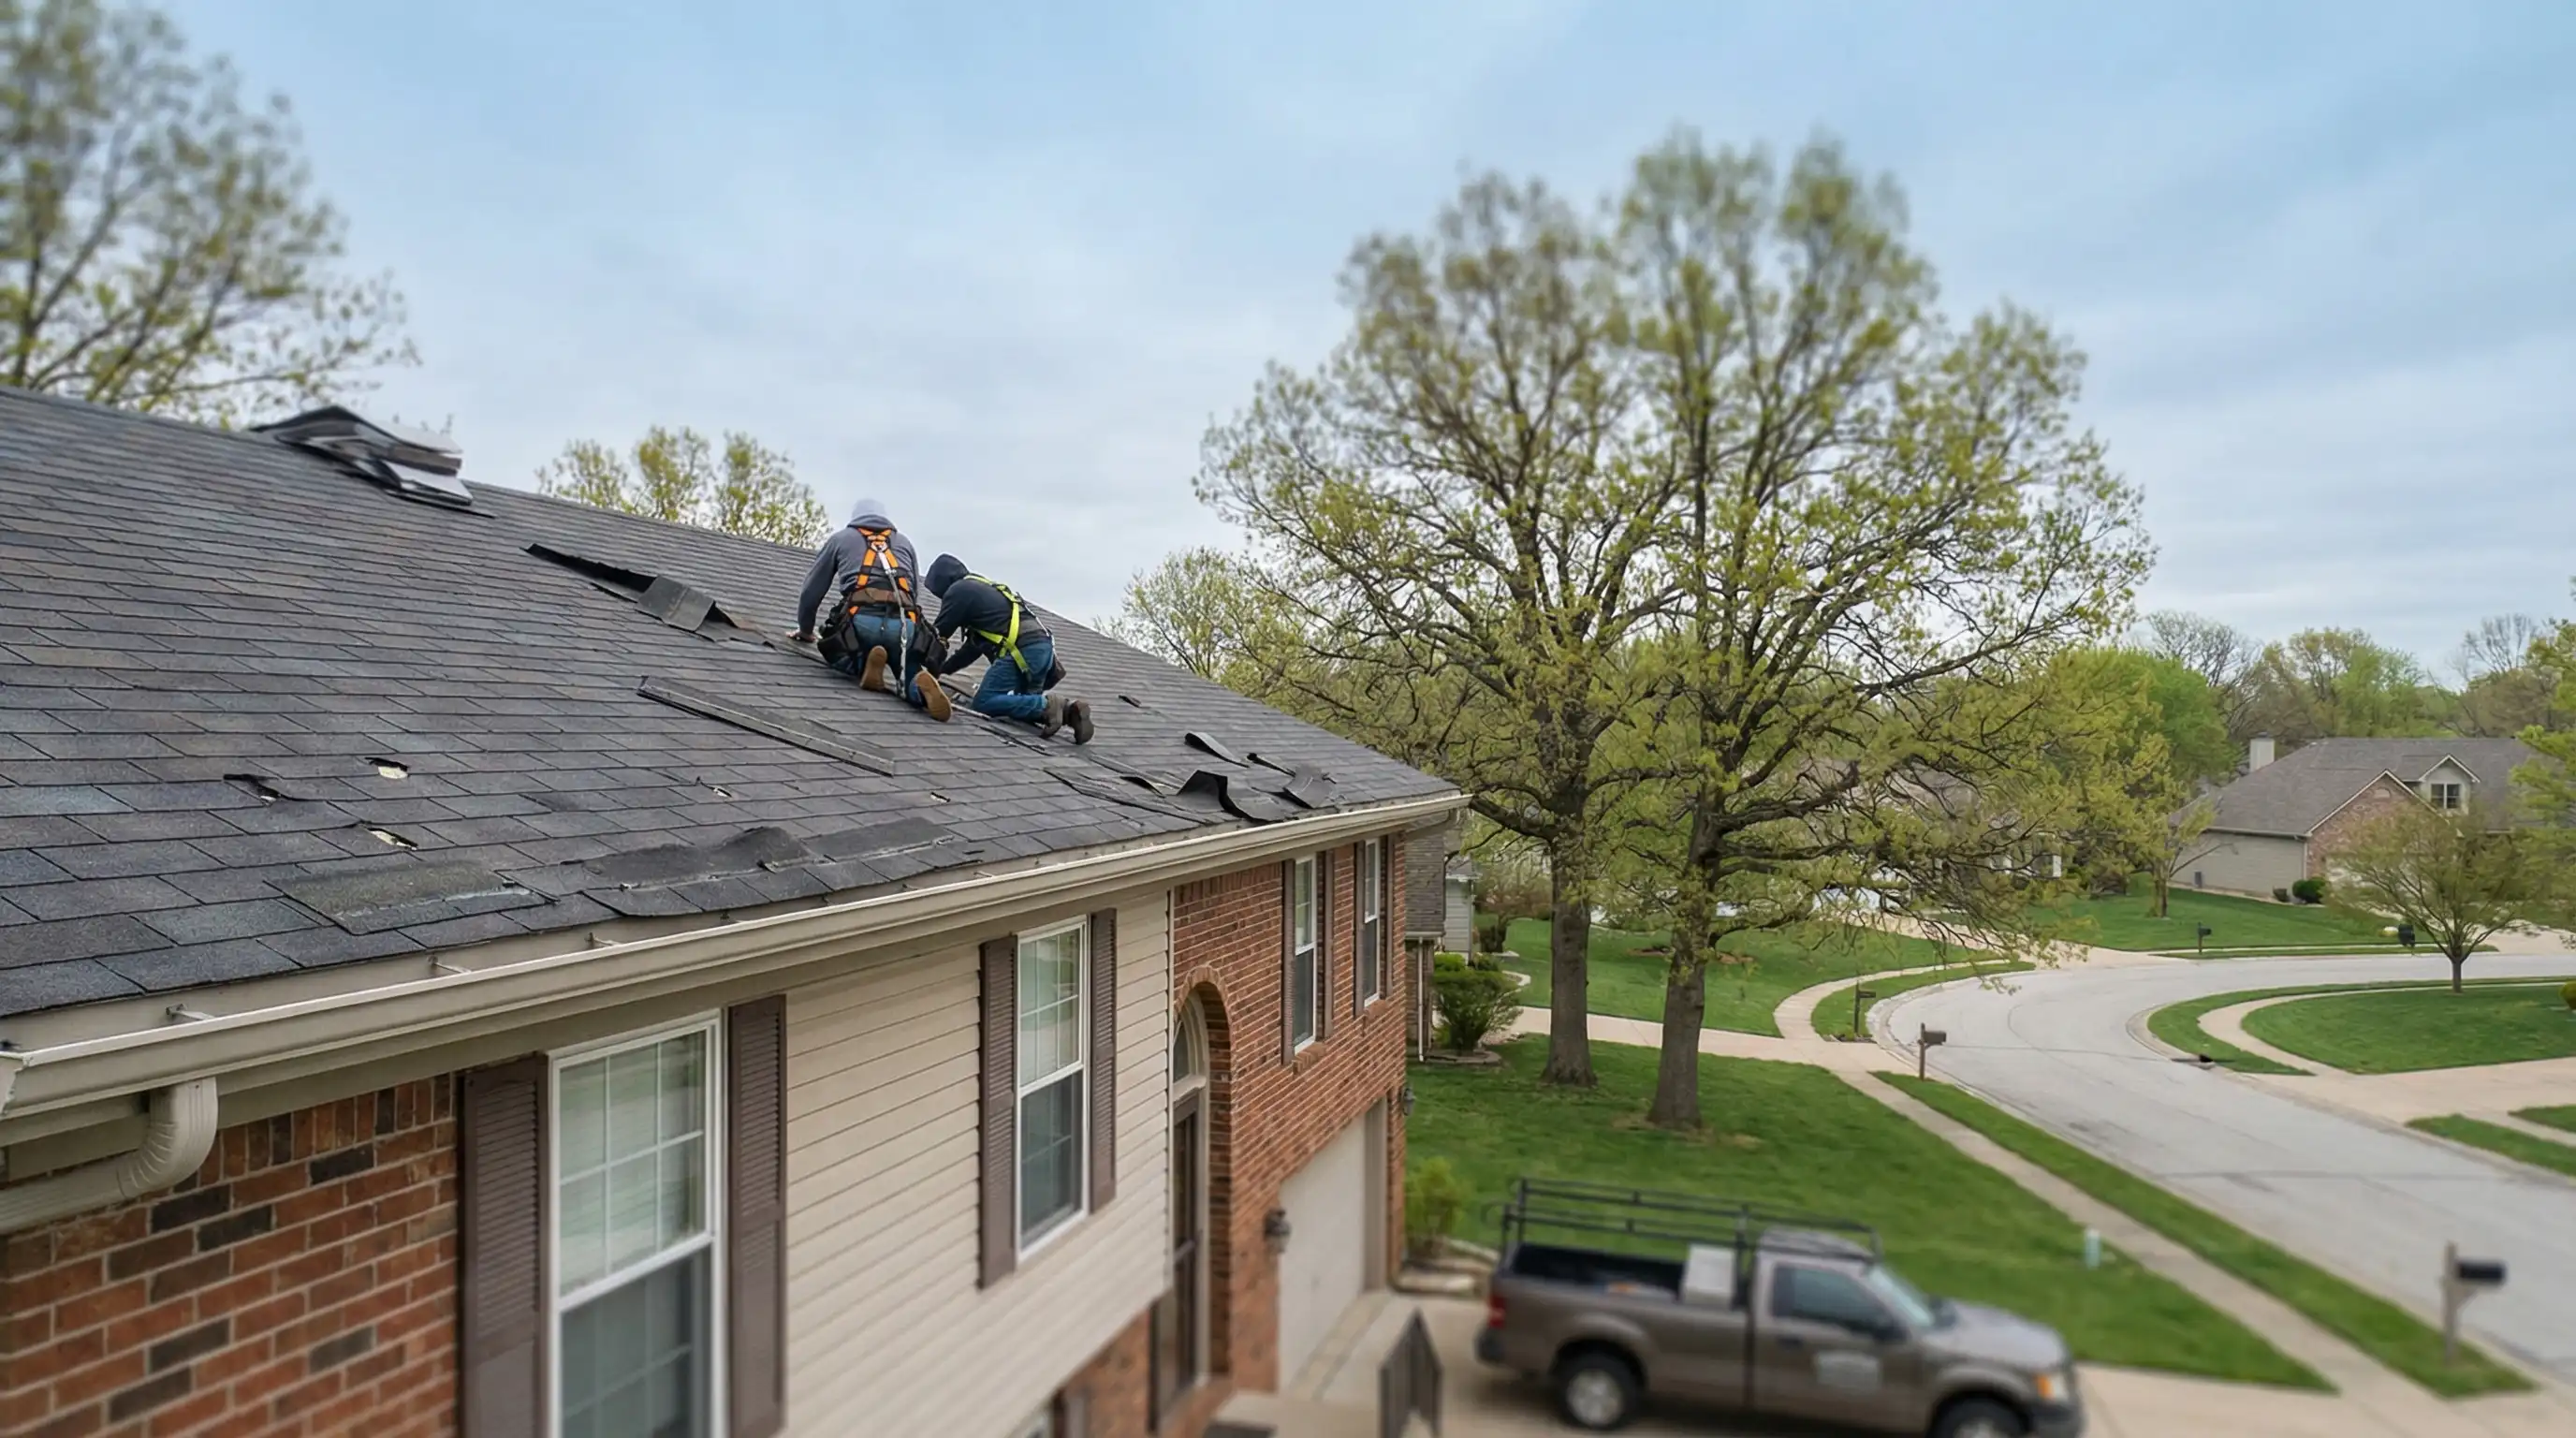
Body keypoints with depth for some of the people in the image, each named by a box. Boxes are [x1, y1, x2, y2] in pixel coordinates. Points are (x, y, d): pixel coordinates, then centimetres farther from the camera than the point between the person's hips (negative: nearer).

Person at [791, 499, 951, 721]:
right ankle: (921, 687, -21)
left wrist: (805, 630, 45)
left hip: (862, 621, -1)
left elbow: (811, 591, 30)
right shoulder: (904, 543, 31)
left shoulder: (840, 539, 27)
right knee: (910, 676, 15)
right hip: (905, 624, 1)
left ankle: (864, 665, -7)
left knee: (836, 655, 26)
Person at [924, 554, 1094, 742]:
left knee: (984, 703, -8)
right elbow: (974, 645, 32)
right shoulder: (982, 589, 32)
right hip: (1042, 646, 9)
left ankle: (1046, 705, -19)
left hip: (1023, 649, -9)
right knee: (1026, 702, 19)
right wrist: (943, 669, 32)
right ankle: (1069, 710, -4)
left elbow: (939, 634, 8)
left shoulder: (959, 590, 4)